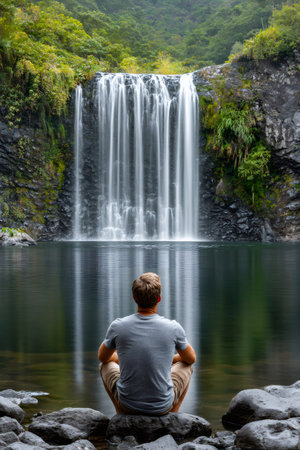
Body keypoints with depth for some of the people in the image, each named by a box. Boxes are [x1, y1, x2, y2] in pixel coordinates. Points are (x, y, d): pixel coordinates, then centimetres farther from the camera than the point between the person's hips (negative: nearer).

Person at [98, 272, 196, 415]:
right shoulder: (173, 328, -14)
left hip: (127, 403, 0)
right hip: (163, 405, 0)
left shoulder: (117, 327, -13)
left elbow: (102, 357, 9)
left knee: (106, 364, 29)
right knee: (187, 365, 27)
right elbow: (191, 358, 7)